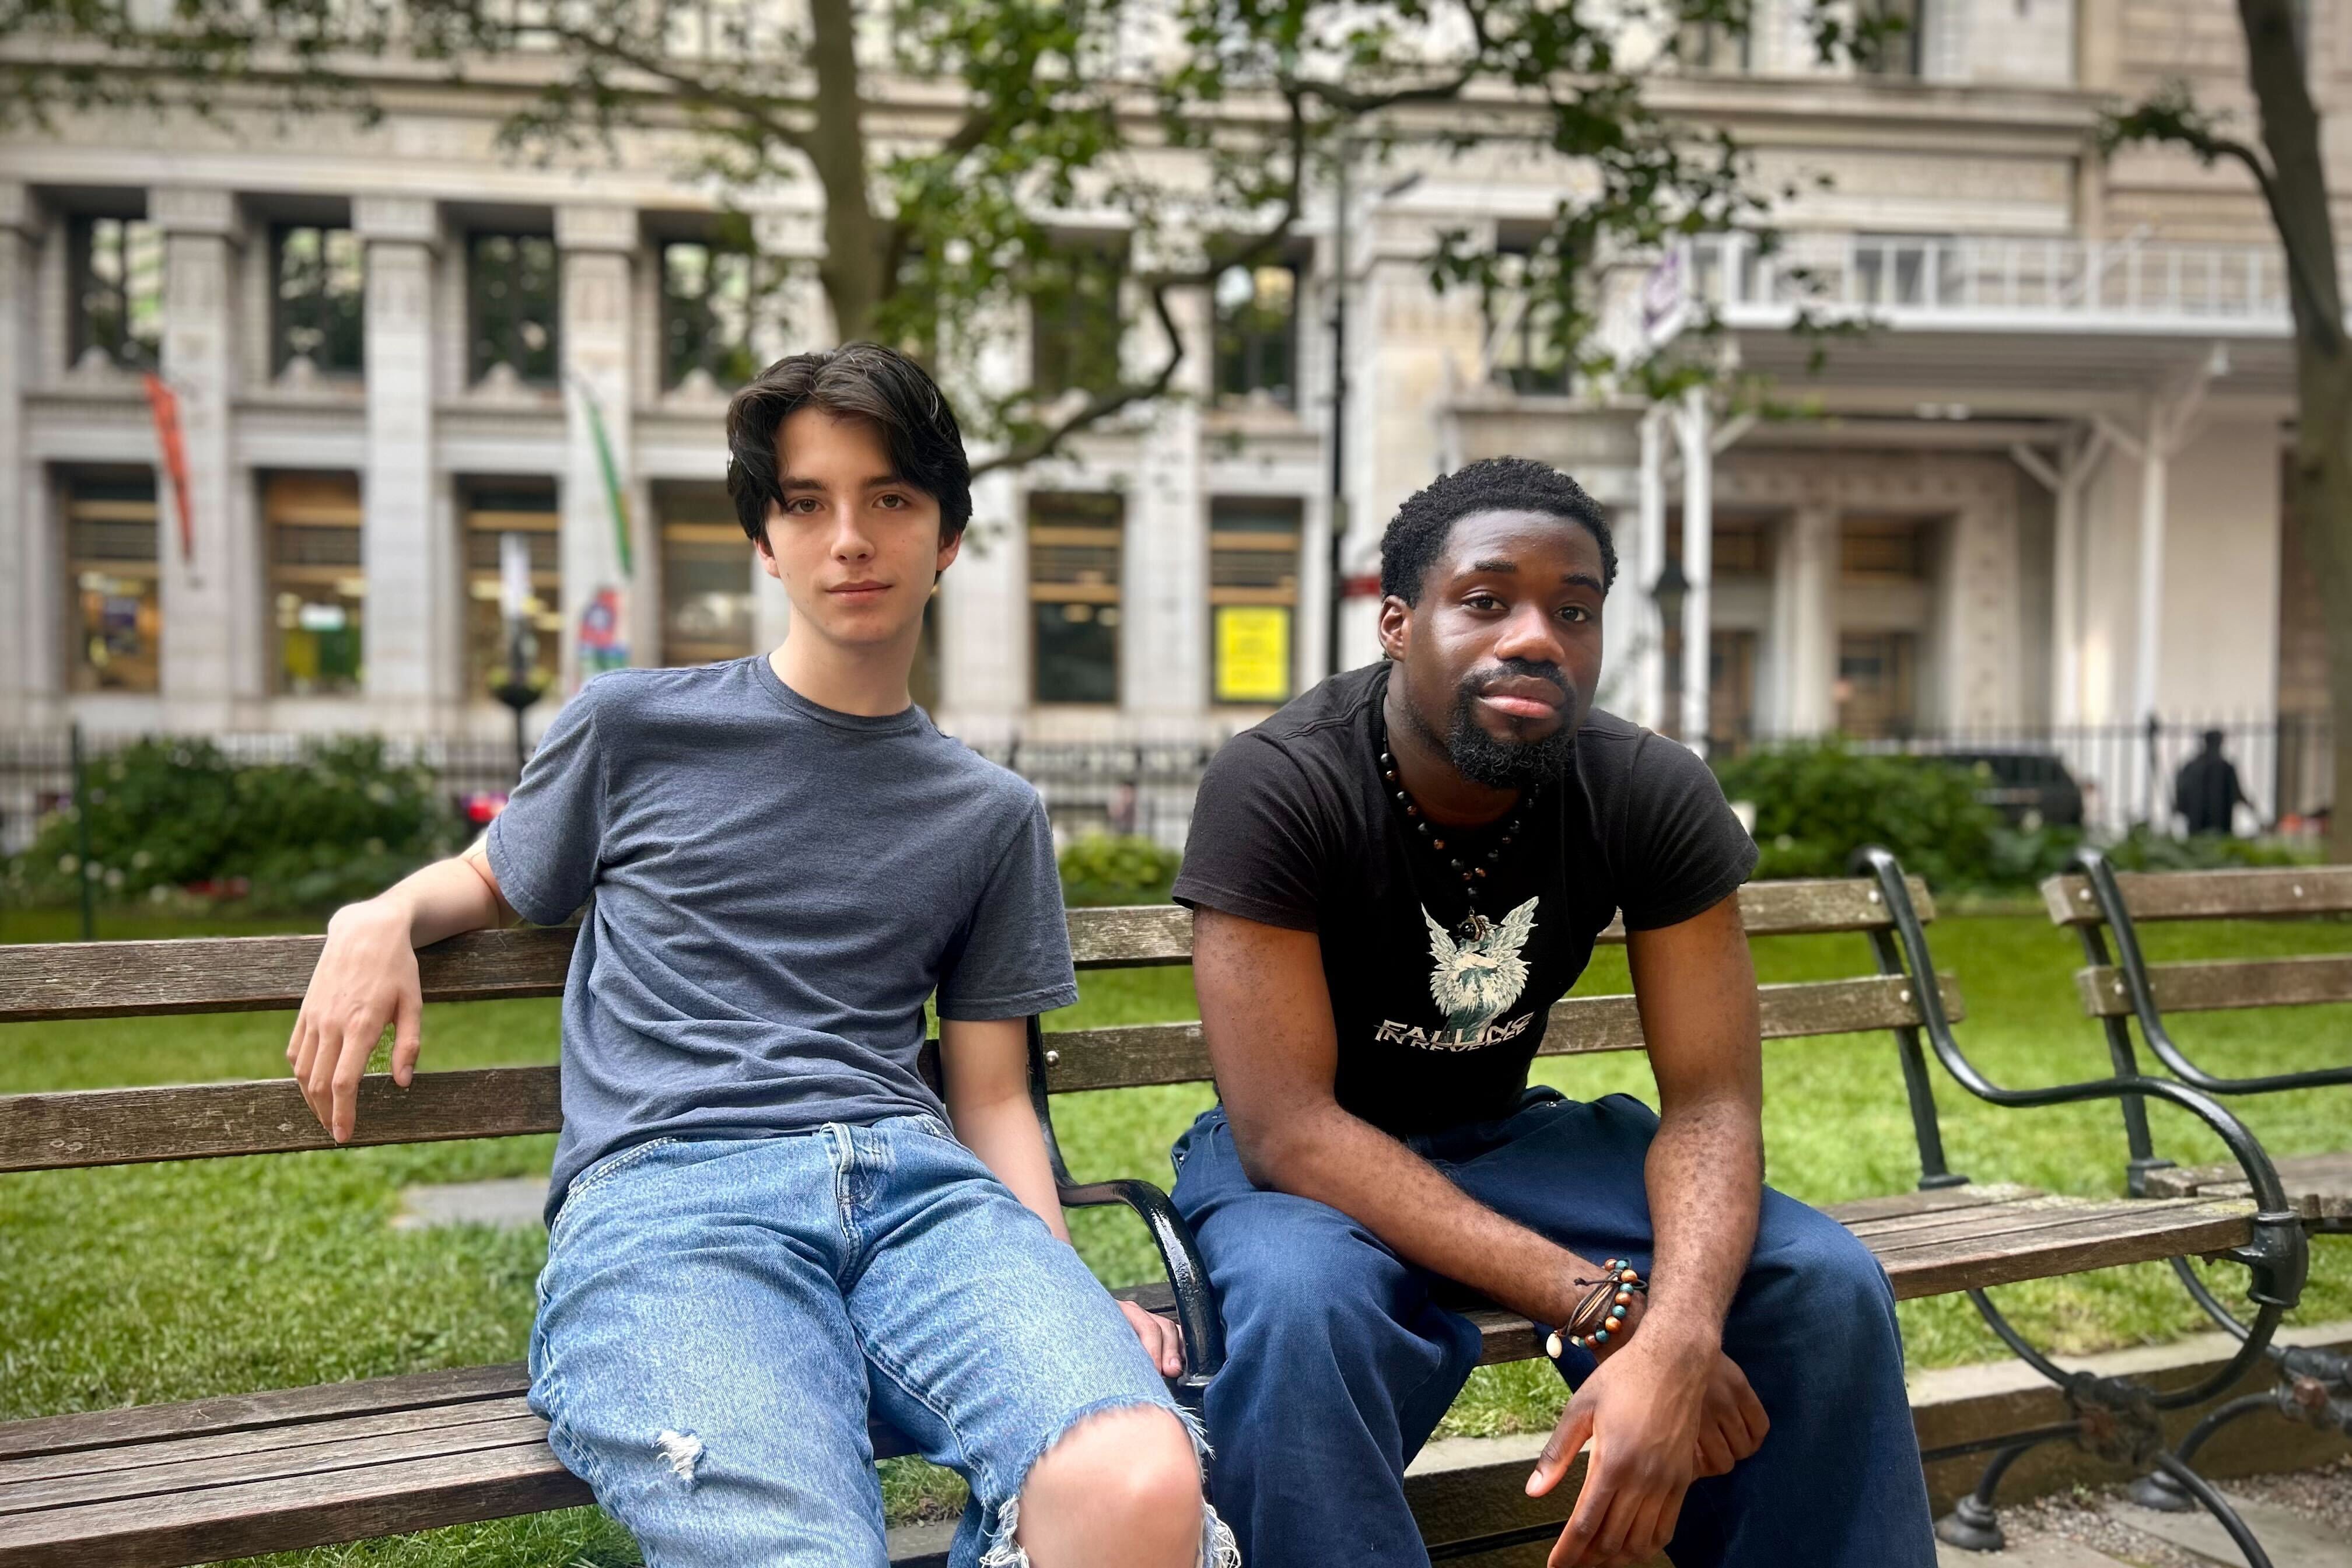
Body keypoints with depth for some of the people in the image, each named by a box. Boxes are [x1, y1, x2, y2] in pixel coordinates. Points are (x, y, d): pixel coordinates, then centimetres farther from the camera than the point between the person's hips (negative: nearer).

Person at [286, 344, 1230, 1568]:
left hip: (913, 1178, 2)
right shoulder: (631, 728, 18)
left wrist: (1071, 1298, 3)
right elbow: (492, 880, 34)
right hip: (659, 1191, -1)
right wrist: (381, 917, 10)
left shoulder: (990, 818, 23)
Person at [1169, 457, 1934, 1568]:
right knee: (1305, 1310, -38)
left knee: (1827, 1286, -18)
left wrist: (1678, 1339, -37)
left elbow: (1710, 1099, -15)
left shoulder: (1657, 797, -13)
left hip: (1506, 1138, 4)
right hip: (1303, 1163, -3)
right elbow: (1287, 1127, -29)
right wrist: (1606, 1308, -36)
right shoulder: (1275, 788, -25)